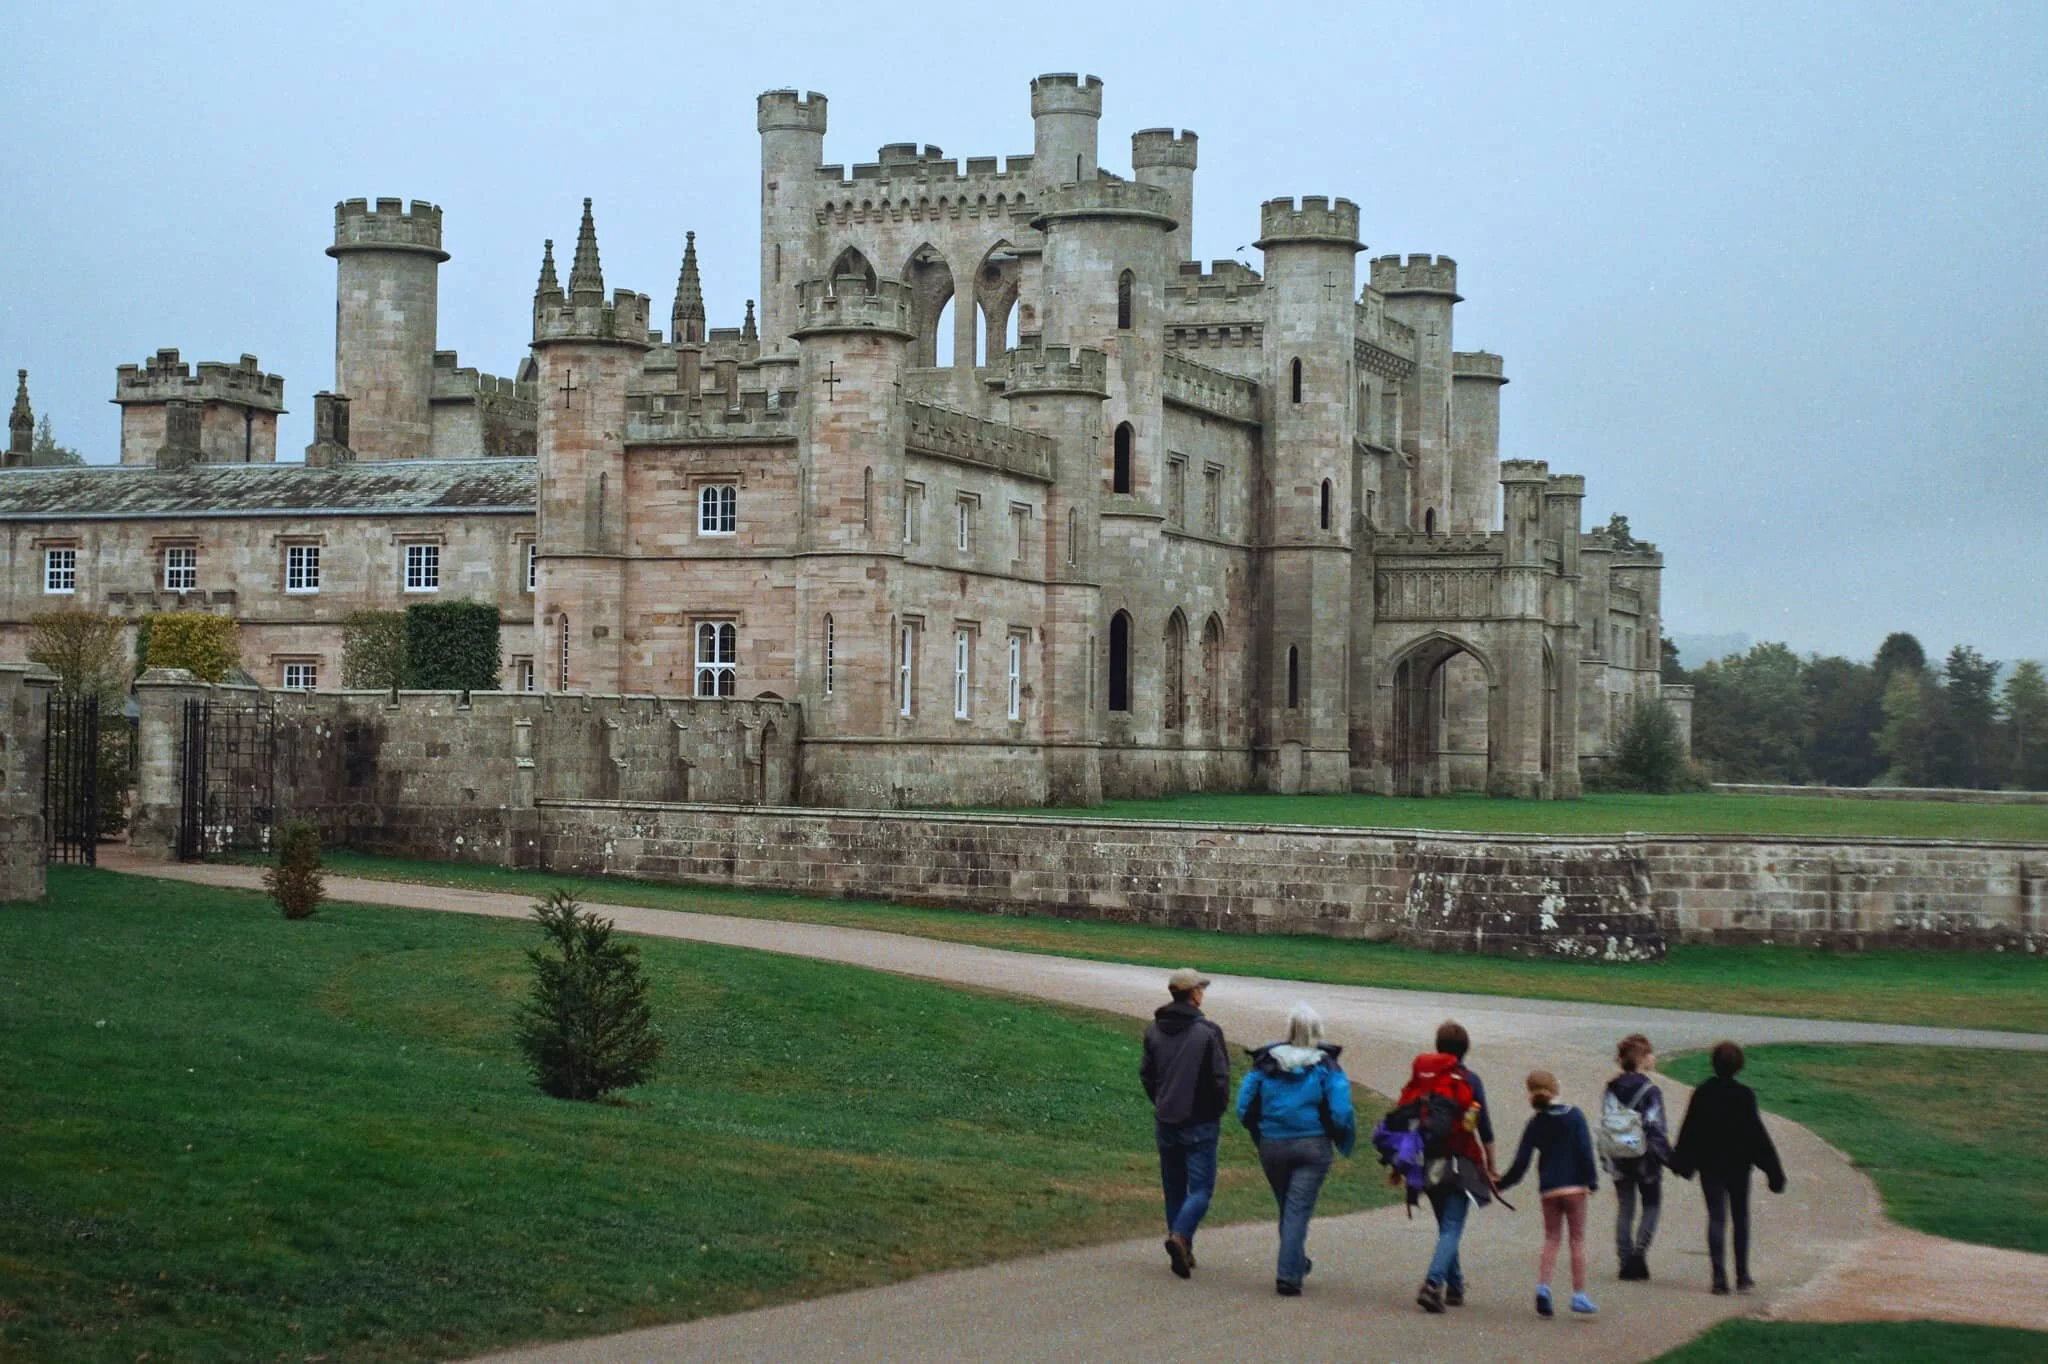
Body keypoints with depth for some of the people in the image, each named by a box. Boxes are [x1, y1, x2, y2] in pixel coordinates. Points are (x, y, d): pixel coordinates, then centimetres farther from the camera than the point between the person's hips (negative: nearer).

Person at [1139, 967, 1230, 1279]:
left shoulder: (1154, 1031, 5)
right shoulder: (1207, 1032, -12)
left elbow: (1146, 1074, 10)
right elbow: (1220, 1078, -12)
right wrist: (1217, 1110, 4)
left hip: (1166, 1122, 5)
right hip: (1200, 1124, -5)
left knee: (1174, 1188, 13)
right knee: (1200, 1188, -1)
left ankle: (1182, 1253, 14)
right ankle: (1180, 1236, -24)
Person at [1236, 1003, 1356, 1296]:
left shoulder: (1265, 1064, -2)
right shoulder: (1326, 1067, -7)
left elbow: (1244, 1109, -1)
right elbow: (1342, 1113, -14)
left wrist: (1260, 1136, 15)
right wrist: (1345, 1143, 3)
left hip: (1272, 1147, 3)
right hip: (1312, 1147, -3)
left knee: (1287, 1208, 19)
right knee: (1298, 1210, -2)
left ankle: (1296, 1264, 35)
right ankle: (1288, 1275, -11)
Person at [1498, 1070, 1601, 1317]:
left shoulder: (1535, 1124, 2)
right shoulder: (1574, 1116, -2)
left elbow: (1521, 1162, 3)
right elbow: (1585, 1151, -8)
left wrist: (1502, 1183, 15)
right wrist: (1592, 1181, -1)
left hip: (1548, 1189, 2)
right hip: (1574, 1186, -2)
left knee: (1551, 1240, 10)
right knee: (1578, 1239, 6)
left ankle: (1543, 1286, -10)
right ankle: (1579, 1295, 4)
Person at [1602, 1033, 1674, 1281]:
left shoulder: (1611, 1090, 2)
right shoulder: (1650, 1091, -14)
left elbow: (1604, 1124, 5)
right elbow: (1656, 1129, -14)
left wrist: (1606, 1158, 13)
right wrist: (1669, 1157, -6)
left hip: (1619, 1160, 4)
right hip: (1645, 1158, -4)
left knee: (1624, 1209, 11)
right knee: (1651, 1205, 10)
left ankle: (1626, 1261, 9)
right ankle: (1639, 1253, -4)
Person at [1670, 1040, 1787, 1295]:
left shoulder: (1702, 1093, -4)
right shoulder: (1744, 1095, -10)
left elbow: (1689, 1129, 3)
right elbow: (1757, 1133, -9)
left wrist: (1680, 1162, 17)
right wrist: (1773, 1169, -4)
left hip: (1709, 1164, 1)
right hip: (1738, 1164, -1)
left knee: (1716, 1218, 2)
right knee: (1740, 1218, 12)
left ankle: (1719, 1276, -9)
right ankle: (1742, 1276, 14)